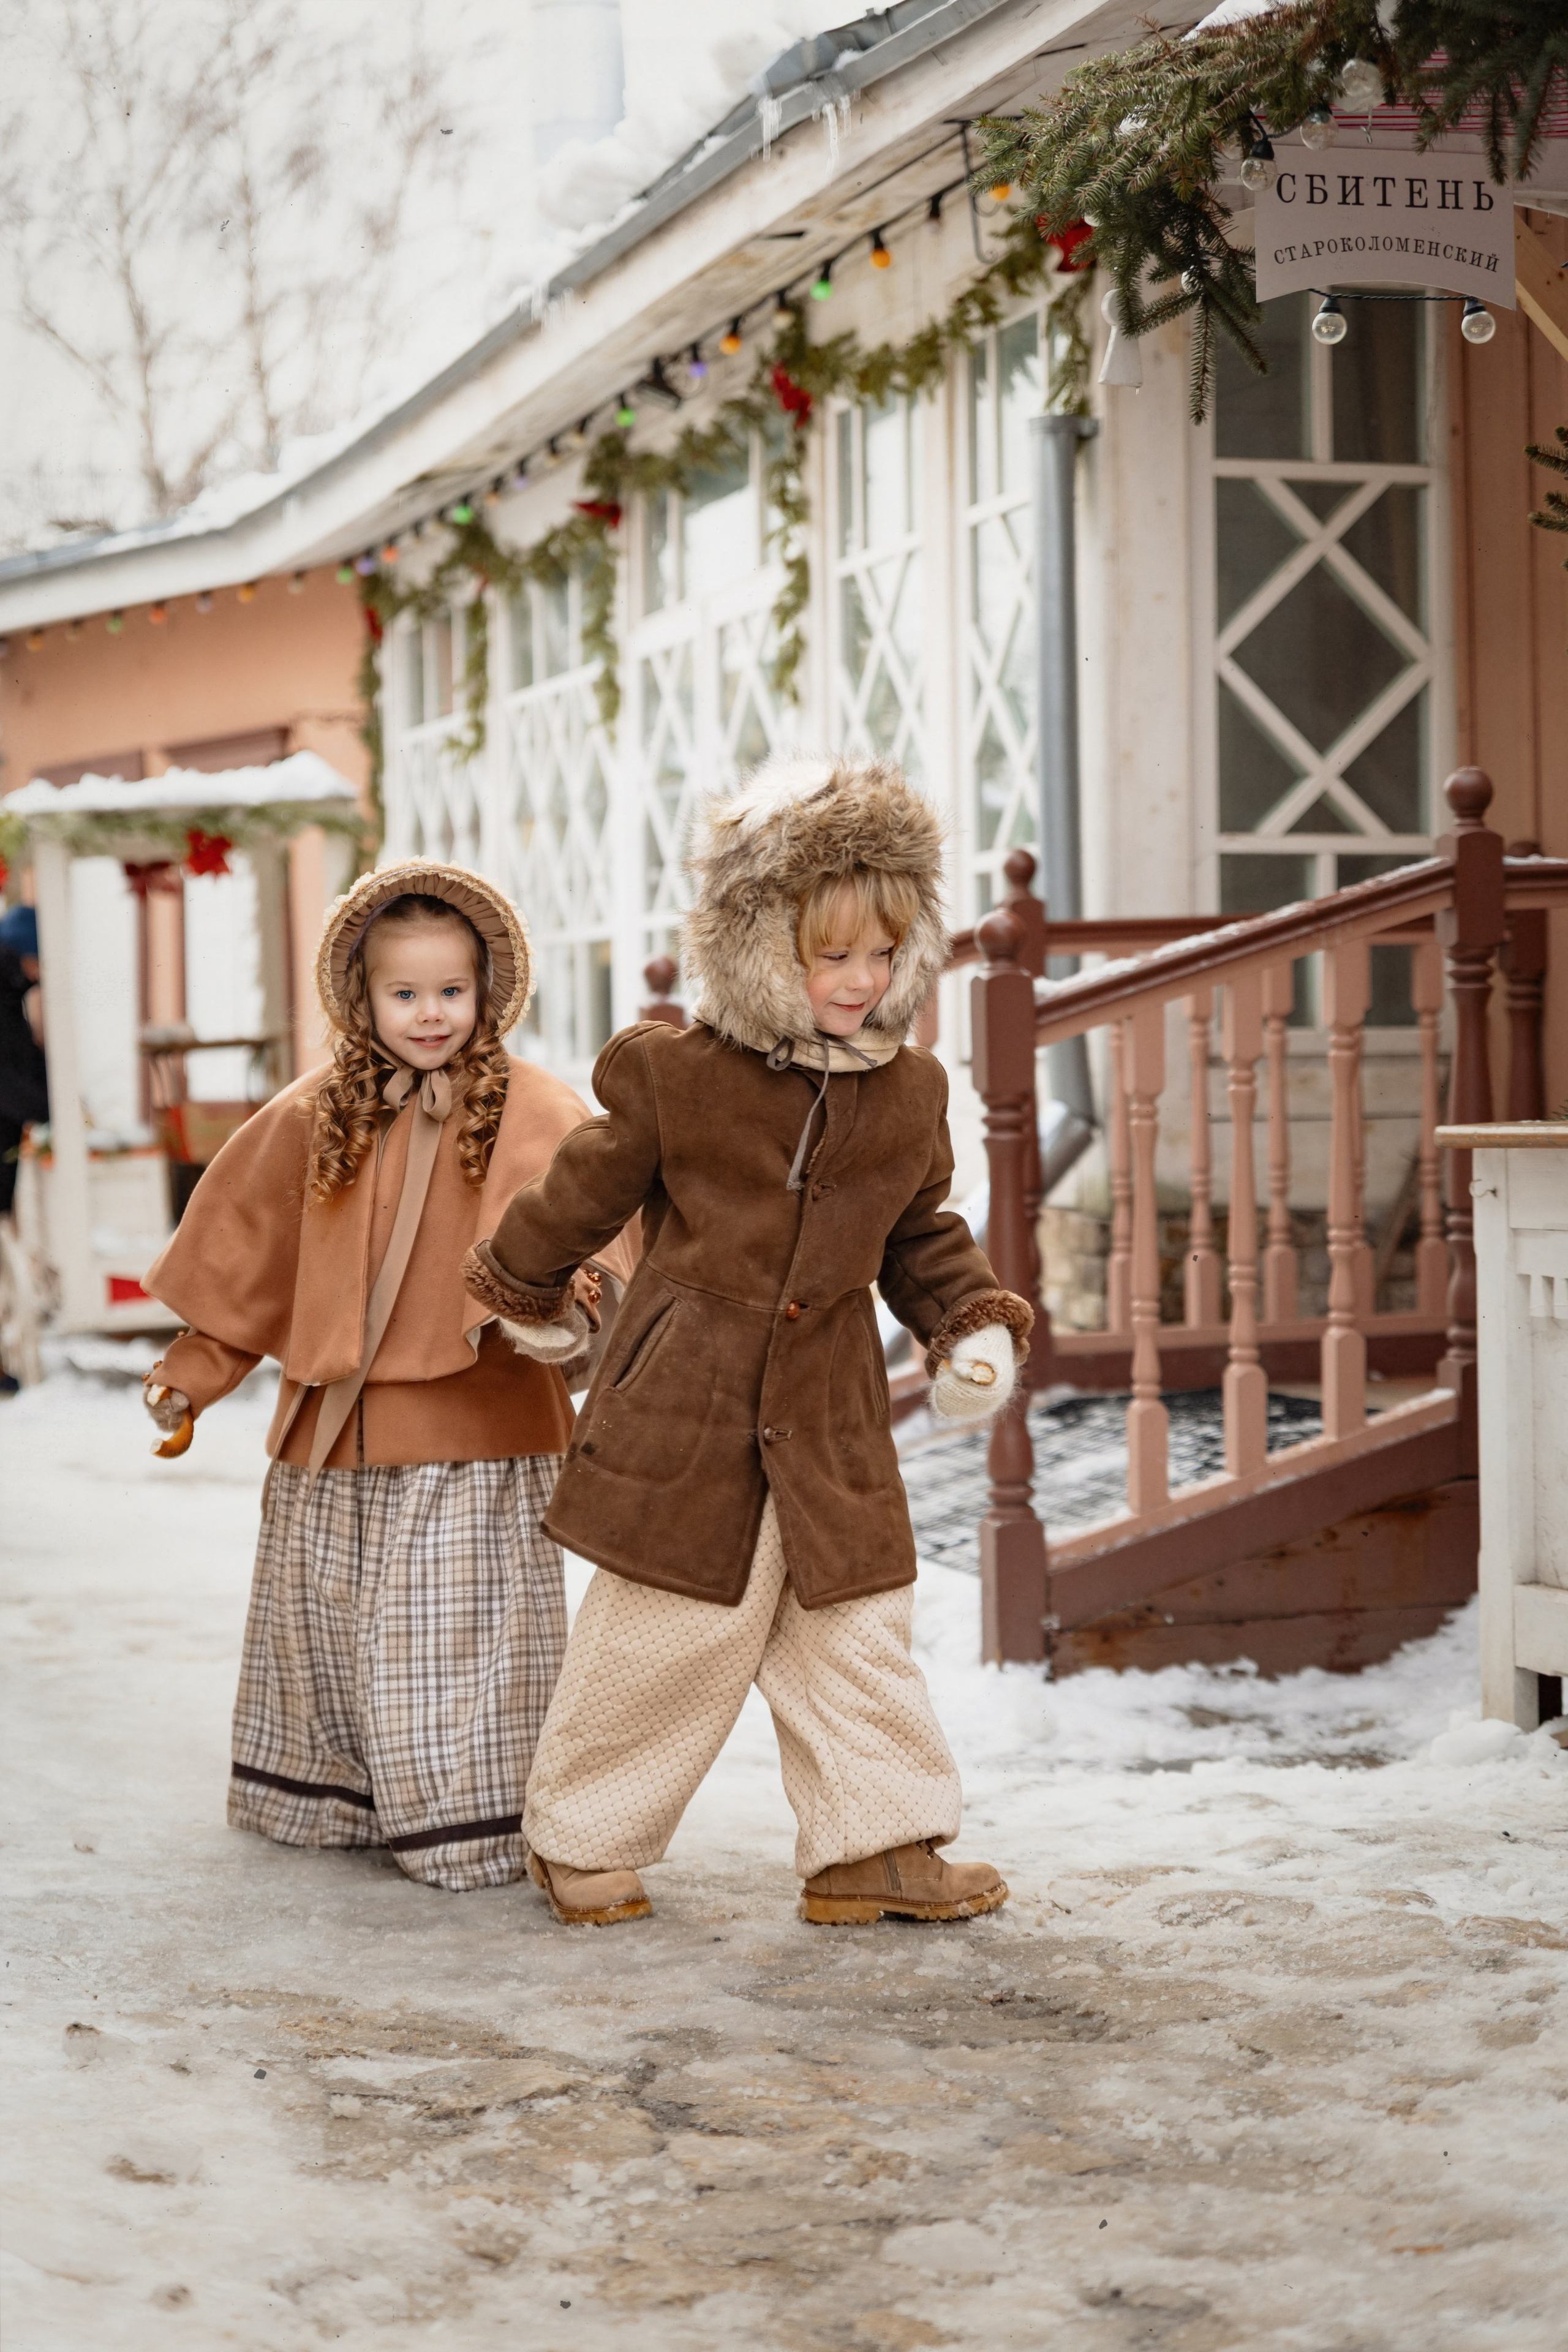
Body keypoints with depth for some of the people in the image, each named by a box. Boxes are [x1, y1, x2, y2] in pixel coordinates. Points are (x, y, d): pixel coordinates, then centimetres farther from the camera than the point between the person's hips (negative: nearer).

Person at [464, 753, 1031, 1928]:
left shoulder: (907, 1093, 3)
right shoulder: (678, 1079, -10)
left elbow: (923, 1234, 17)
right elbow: (586, 1190, 5)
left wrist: (975, 1322, 3)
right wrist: (528, 1288, 18)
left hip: (831, 1420, 4)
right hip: (682, 1406, -4)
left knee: (855, 1632, 6)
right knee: (662, 1635, 3)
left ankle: (874, 1845, 17)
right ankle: (580, 1839, 19)